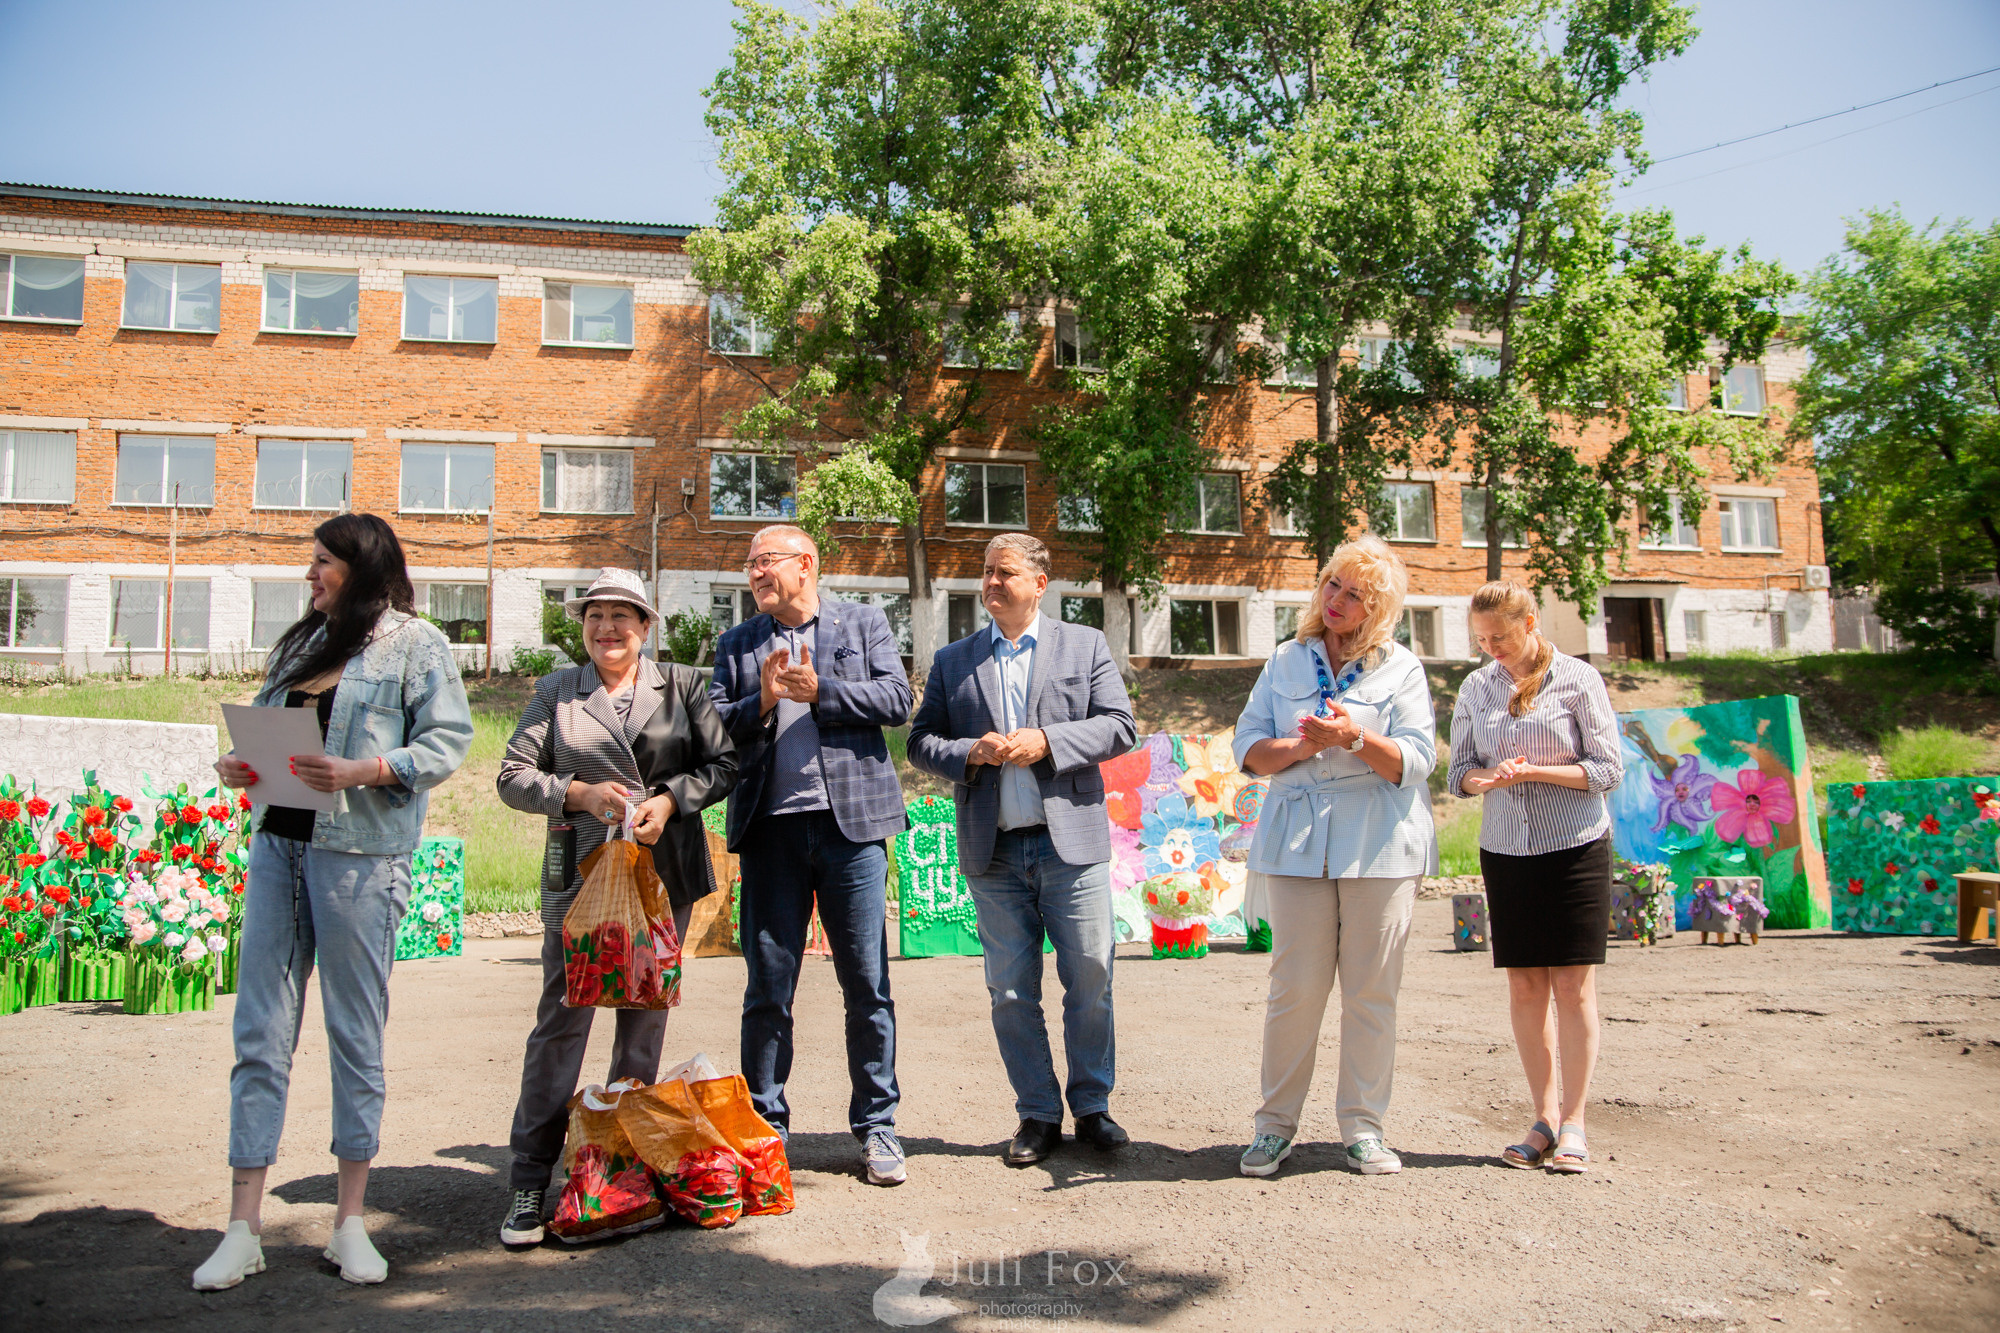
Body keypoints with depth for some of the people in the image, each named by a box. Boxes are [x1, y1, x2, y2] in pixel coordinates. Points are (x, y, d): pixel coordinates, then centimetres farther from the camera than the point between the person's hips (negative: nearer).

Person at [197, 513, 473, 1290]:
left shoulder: (415, 644, -1)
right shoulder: (298, 643, 20)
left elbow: (448, 741, -9)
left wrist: (367, 771, -21)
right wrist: (240, 765, 1)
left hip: (360, 854, -6)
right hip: (276, 844, 6)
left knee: (356, 1032, 3)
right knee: (260, 1031, 5)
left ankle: (349, 1223, 15)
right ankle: (243, 1228, 13)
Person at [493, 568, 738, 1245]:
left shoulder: (682, 684, 9)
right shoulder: (556, 690, 10)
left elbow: (723, 764, 6)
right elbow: (514, 776, 6)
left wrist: (670, 799, -10)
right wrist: (579, 793, -10)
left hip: (664, 871, 1)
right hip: (580, 871, -1)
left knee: (646, 1018, 7)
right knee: (561, 1018, -6)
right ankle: (529, 1181, 2)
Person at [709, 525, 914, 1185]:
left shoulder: (864, 623, 10)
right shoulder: (736, 643, 16)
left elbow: (897, 700, -2)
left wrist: (818, 691, -9)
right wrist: (763, 701, -10)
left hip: (850, 821, -2)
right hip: (770, 827, 2)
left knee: (867, 985, 3)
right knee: (766, 990, 6)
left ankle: (876, 1126, 15)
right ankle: (764, 1127, 19)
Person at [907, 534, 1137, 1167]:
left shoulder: (1086, 645, 8)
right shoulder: (952, 660, 12)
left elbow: (1119, 726, 0)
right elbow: (920, 741, 9)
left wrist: (1046, 741, -13)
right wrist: (969, 753, -11)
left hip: (1071, 841, -1)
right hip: (994, 852, 2)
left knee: (1090, 978, 2)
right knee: (1011, 991, 6)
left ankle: (1092, 1106, 20)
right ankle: (1038, 1115, 19)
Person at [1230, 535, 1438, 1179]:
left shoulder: (1402, 668, 7)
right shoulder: (1286, 661, 13)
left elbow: (1415, 761, -4)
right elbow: (1249, 749, 7)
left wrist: (1355, 738, -20)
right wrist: (1302, 746, -12)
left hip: (1380, 845, 0)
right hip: (1298, 841, 1)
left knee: (1372, 991, 3)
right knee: (1295, 987, -1)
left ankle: (1362, 1127, 15)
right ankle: (1276, 1123, 12)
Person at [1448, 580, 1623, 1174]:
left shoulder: (1577, 679, -4)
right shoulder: (1476, 687, 6)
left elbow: (1608, 768, -5)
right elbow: (1459, 771, 8)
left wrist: (1537, 772, -18)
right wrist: (1487, 778, -14)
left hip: (1575, 846, -3)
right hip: (1505, 850, 3)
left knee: (1573, 985, -2)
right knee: (1524, 986, 4)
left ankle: (1573, 1123, 8)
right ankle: (1544, 1118, 14)